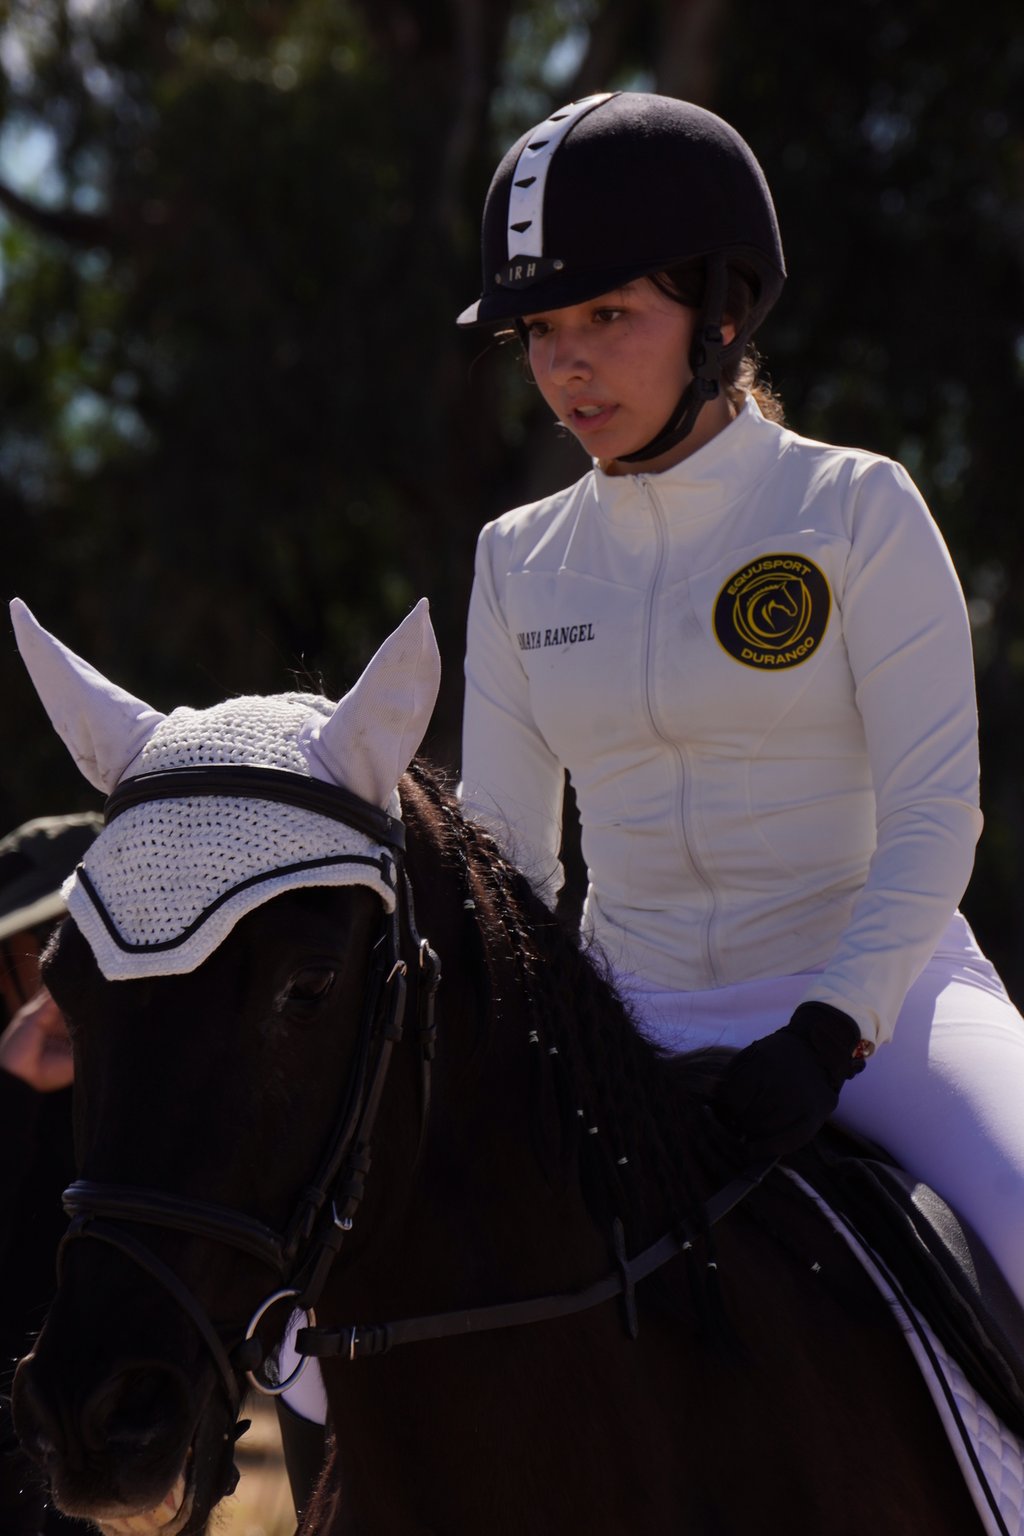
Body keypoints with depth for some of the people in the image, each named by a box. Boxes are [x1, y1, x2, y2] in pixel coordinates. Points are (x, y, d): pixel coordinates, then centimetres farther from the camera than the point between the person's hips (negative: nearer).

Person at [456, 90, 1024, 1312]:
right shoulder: (520, 563, 7)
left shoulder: (857, 510, -5)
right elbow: (501, 851, 9)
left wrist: (830, 1032, -23)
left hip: (876, 989, -4)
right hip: (639, 1020, 4)